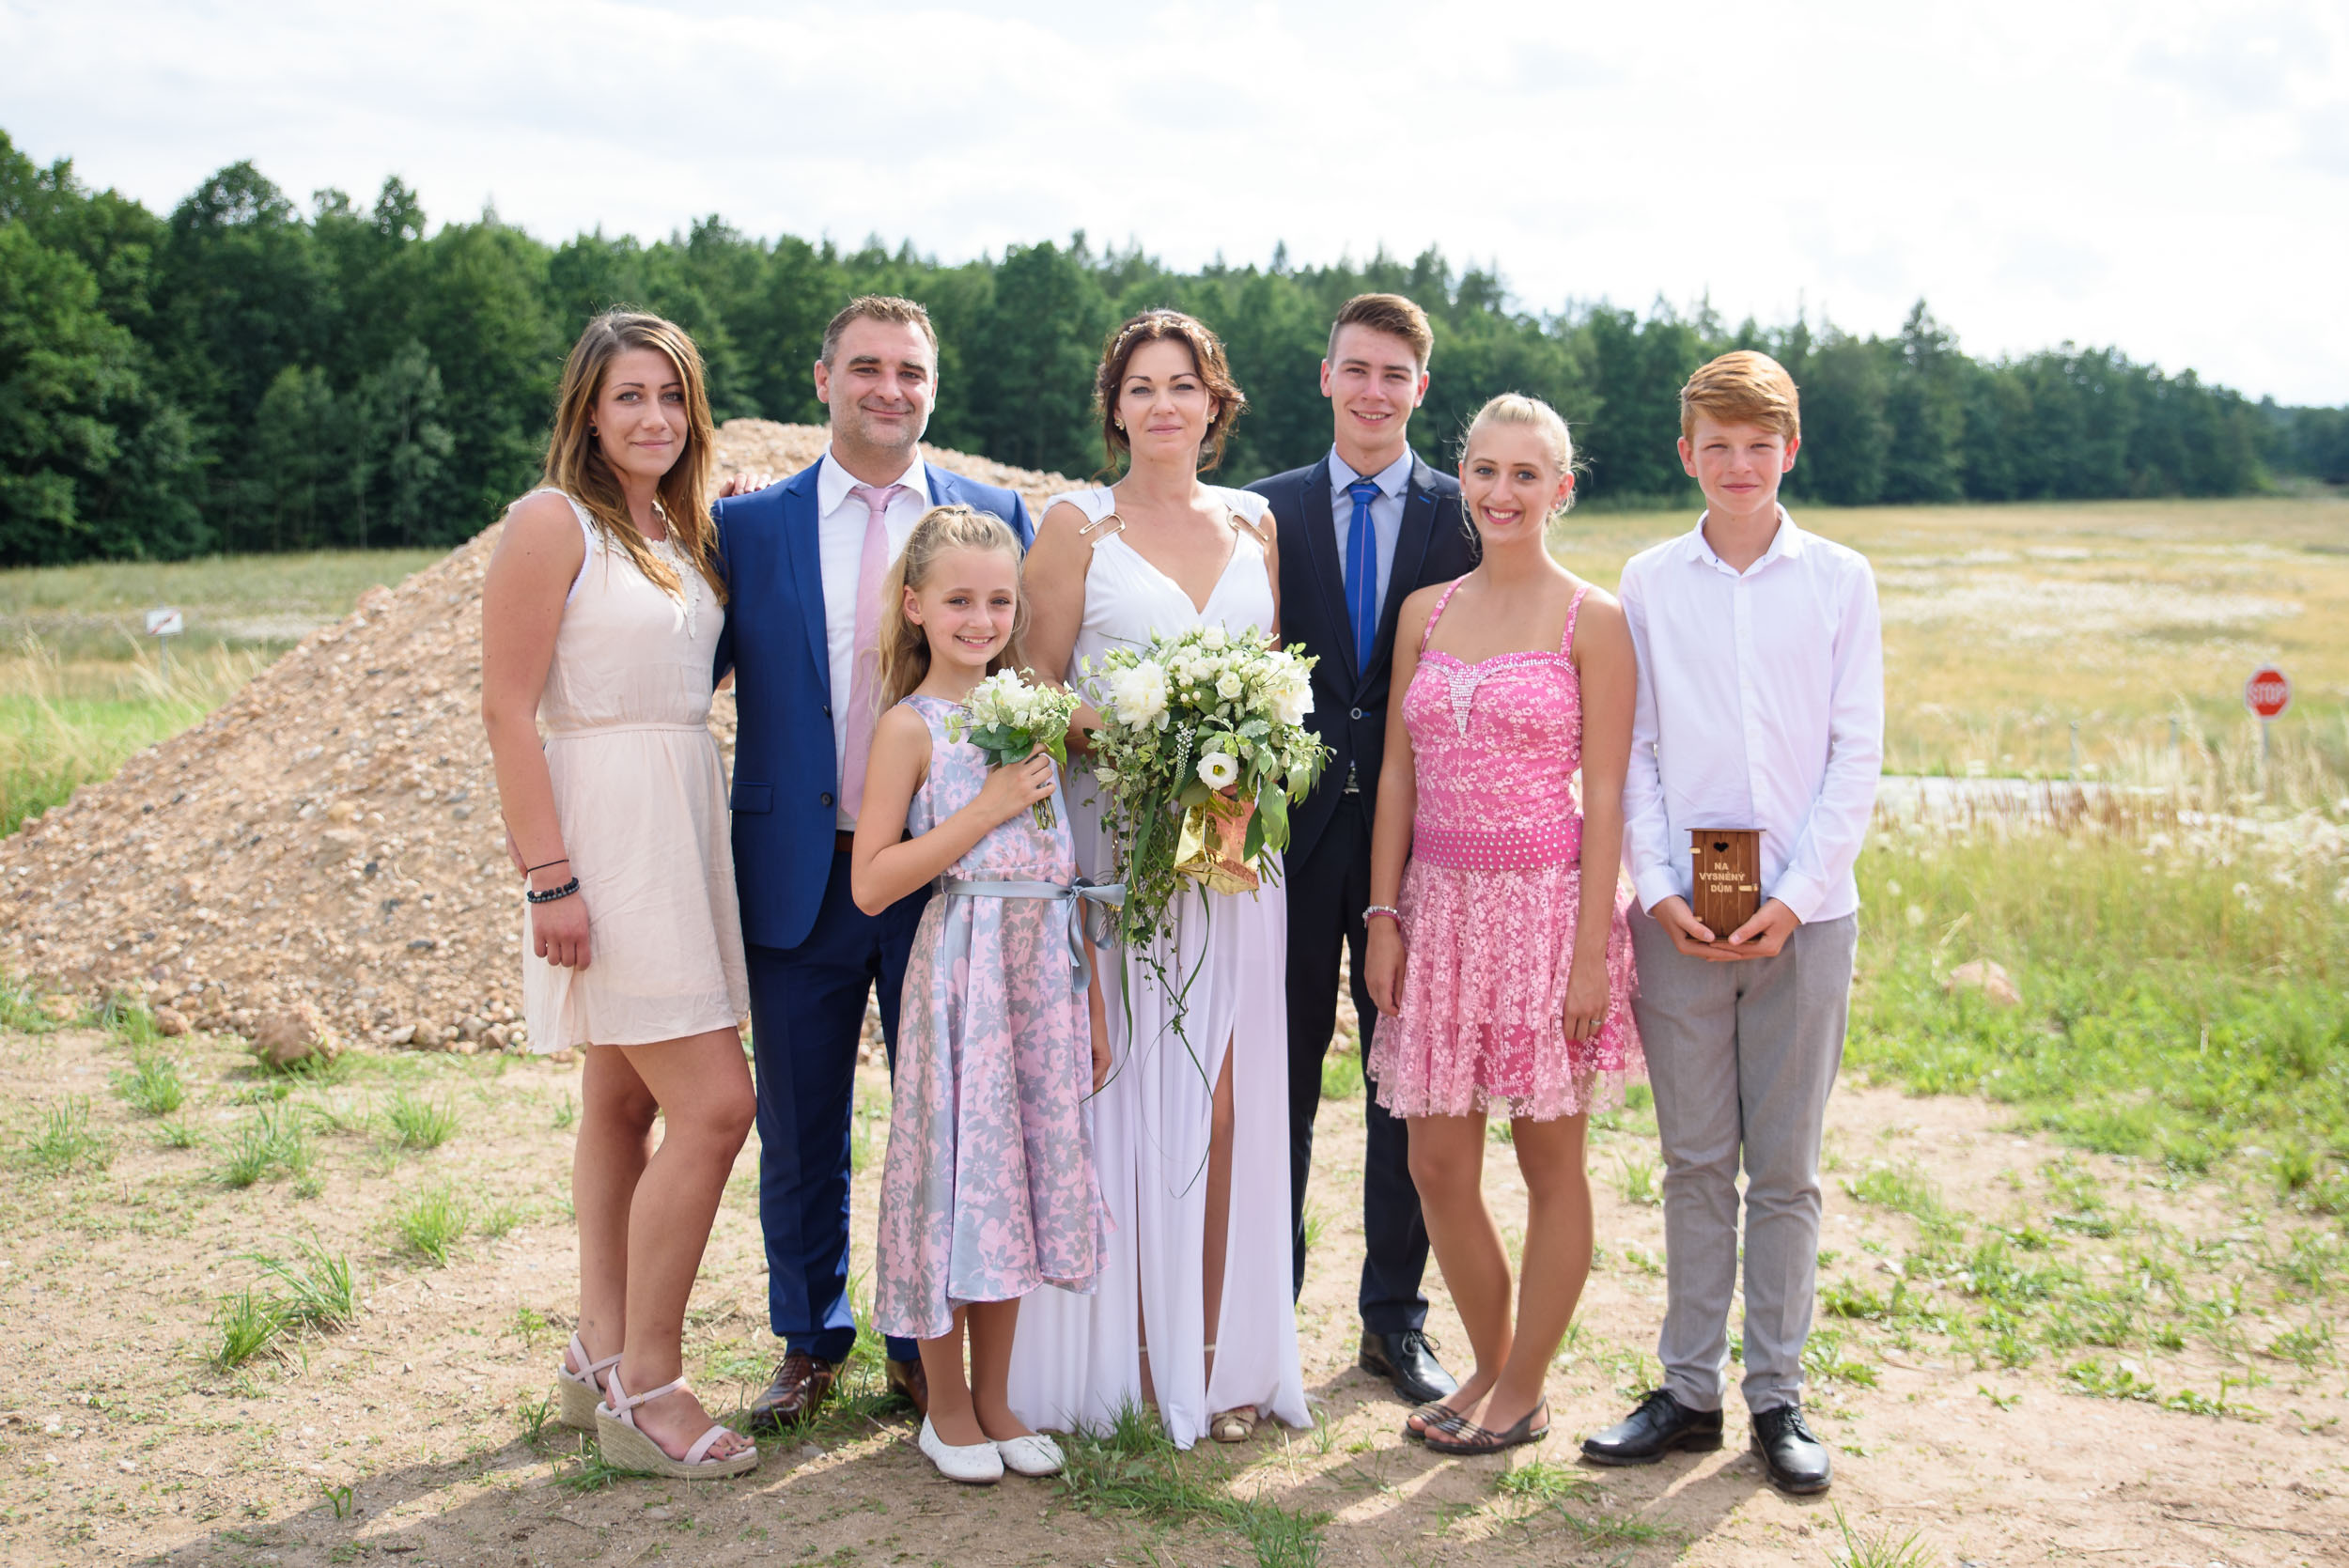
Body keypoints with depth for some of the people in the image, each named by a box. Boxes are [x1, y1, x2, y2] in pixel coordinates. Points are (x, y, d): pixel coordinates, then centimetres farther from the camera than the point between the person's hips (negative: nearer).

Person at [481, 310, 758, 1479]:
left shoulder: (680, 531, 14)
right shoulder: (553, 522, -9)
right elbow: (507, 710, -14)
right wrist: (549, 877, -18)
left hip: (685, 822, 8)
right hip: (606, 832, -8)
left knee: (626, 1101, 14)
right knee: (714, 1102, -11)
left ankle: (602, 1355, 25)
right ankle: (645, 1387, 0)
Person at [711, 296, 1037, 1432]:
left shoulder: (996, 517, 3)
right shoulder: (747, 526, 2)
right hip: (799, 872, 1)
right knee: (798, 1128, 11)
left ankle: (926, 1349, 26)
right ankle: (810, 1346, 30)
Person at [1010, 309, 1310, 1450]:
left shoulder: (1253, 522, 13)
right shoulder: (1077, 522, 2)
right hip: (1112, 833, -3)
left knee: (1223, 1097, 2)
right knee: (1121, 1087, -1)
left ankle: (1220, 1355, 11)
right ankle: (1127, 1352, 9)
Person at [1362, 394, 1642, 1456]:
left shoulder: (1591, 621, -5)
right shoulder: (1424, 613, 9)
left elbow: (1603, 796, -8)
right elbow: (1398, 773, 10)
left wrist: (1590, 952, -13)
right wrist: (1384, 915, 3)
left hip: (1546, 902, -4)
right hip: (1441, 902, 5)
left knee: (1548, 1162, 6)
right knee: (1437, 1165, 7)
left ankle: (1524, 1391, 21)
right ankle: (1489, 1364, 28)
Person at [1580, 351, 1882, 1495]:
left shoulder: (1840, 581, 3)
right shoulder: (1649, 583, 5)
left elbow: (1857, 753, 1)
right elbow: (1632, 751, 5)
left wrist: (1793, 897, -8)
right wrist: (1661, 890, -7)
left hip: (1803, 914, 0)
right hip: (1680, 914, 1)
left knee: (1786, 1167, 7)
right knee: (1694, 1162, 7)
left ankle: (1777, 1395, 18)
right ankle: (1690, 1388, 18)